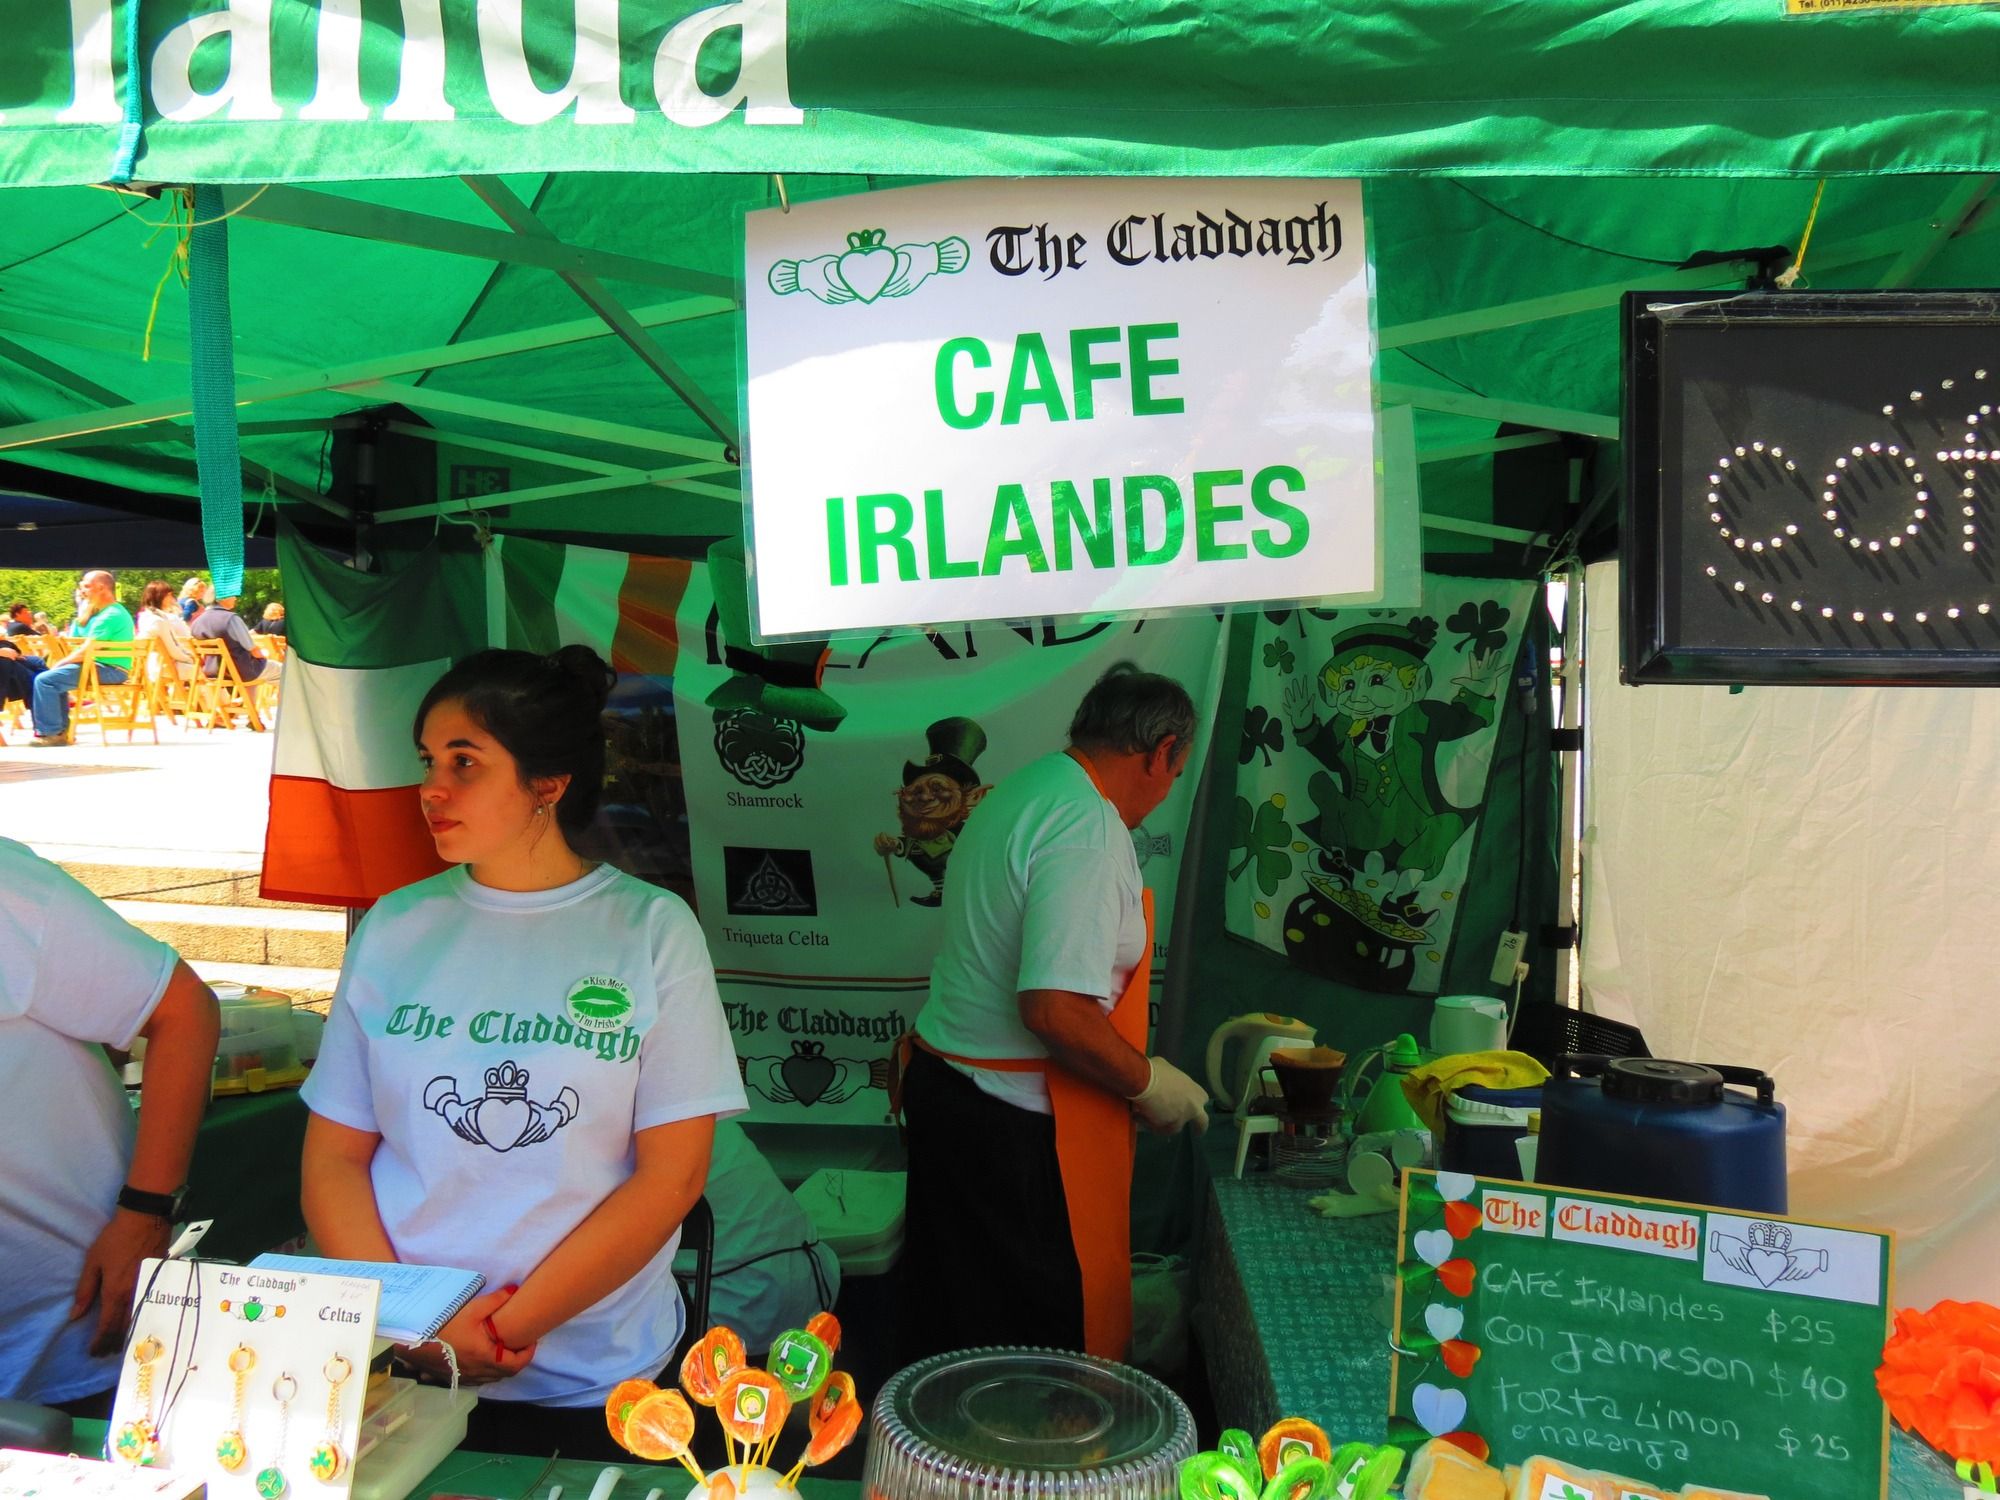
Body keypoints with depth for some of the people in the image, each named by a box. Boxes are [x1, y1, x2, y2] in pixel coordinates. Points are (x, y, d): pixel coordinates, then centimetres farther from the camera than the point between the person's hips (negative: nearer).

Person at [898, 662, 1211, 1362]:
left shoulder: (1019, 790, 10)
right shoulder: (1089, 829, -21)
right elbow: (1053, 1008, -29)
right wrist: (1146, 1082, -12)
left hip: (941, 1085, 10)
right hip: (1016, 1125, -10)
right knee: (1053, 1323, 7)